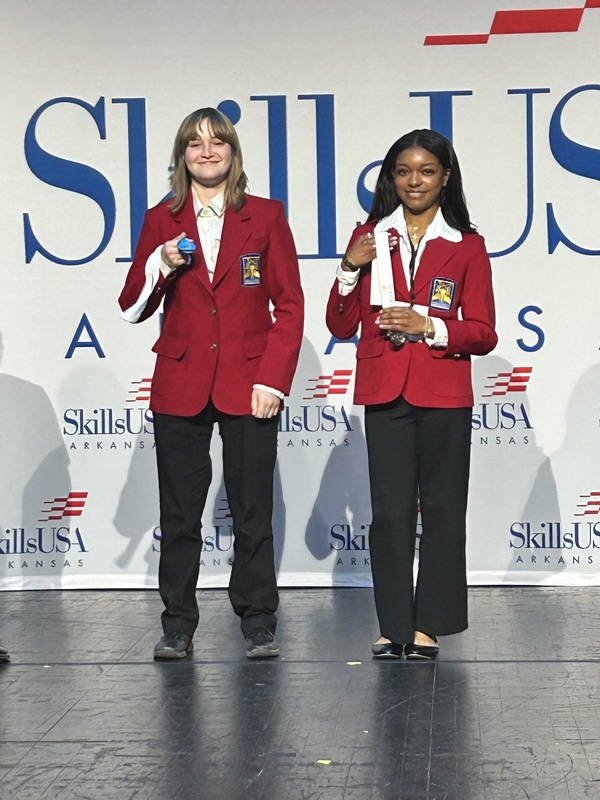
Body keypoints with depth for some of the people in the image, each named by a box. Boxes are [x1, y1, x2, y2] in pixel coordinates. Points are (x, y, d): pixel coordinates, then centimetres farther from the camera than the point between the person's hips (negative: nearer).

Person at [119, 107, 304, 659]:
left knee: (253, 511, 3)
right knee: (179, 514, 5)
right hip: (180, 385, 2)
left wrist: (273, 379, -6)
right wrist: (161, 264, -12)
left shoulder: (265, 217, 4)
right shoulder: (162, 221, 8)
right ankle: (178, 625, 14)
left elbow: (289, 304, 2)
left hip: (248, 384, -1)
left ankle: (259, 623, 13)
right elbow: (133, 308, 7)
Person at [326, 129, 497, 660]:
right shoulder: (371, 239, 10)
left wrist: (429, 326, -14)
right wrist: (350, 269, -7)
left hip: (444, 396, -1)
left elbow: (482, 334, 1)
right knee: (390, 510, -1)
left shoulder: (467, 246, 4)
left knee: (441, 508, 1)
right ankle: (393, 626, 6)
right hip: (385, 394, 1)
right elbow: (341, 326, 7)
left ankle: (429, 625, 9)